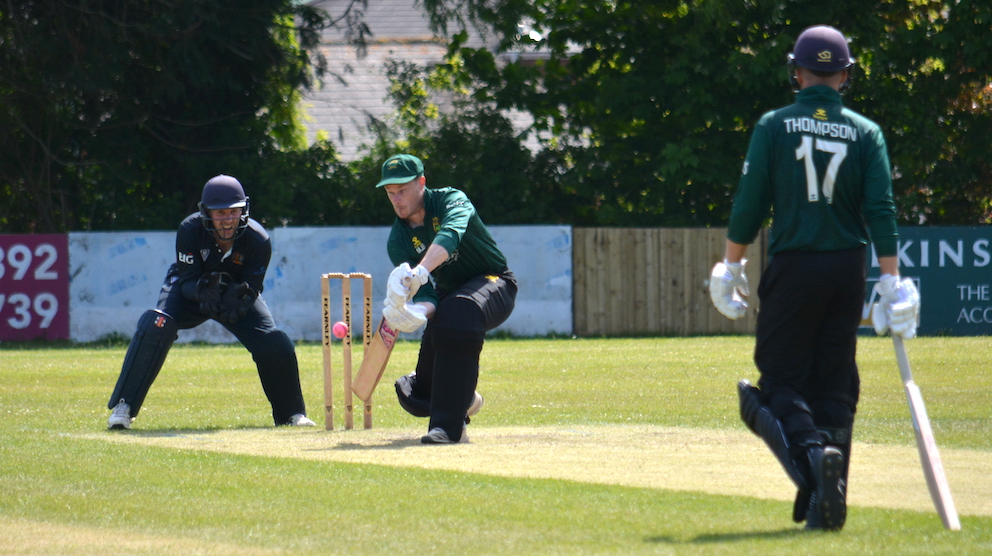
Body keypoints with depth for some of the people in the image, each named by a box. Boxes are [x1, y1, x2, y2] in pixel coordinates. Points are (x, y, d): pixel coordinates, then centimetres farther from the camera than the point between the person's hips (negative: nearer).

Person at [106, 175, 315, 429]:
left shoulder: (258, 240, -25)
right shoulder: (190, 230, -28)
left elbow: (252, 288, -22)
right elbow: (187, 281, -25)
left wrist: (239, 298, -46)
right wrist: (204, 291, -49)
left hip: (236, 292, 2)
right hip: (192, 291, -2)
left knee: (275, 345, -17)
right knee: (155, 325, -31)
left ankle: (292, 413, 11)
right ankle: (123, 406, -23)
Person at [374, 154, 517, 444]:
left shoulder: (450, 200, -18)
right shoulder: (398, 240, -7)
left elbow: (450, 236, -43)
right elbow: (426, 295, -19)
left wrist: (419, 272, -61)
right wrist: (417, 312, -45)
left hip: (493, 283, -6)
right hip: (448, 295, 6)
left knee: (457, 316, -41)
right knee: (416, 397, -1)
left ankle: (448, 425, -41)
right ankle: (464, 398, 37)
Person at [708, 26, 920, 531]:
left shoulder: (774, 126, -2)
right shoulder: (866, 133, 3)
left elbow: (749, 204, -3)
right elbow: (881, 210, -3)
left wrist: (731, 266, 6)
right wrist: (892, 282, -2)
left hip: (793, 266, -2)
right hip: (848, 269, 3)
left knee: (780, 376, 1)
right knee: (835, 386, 8)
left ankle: (811, 450, -29)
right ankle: (825, 505, 4)